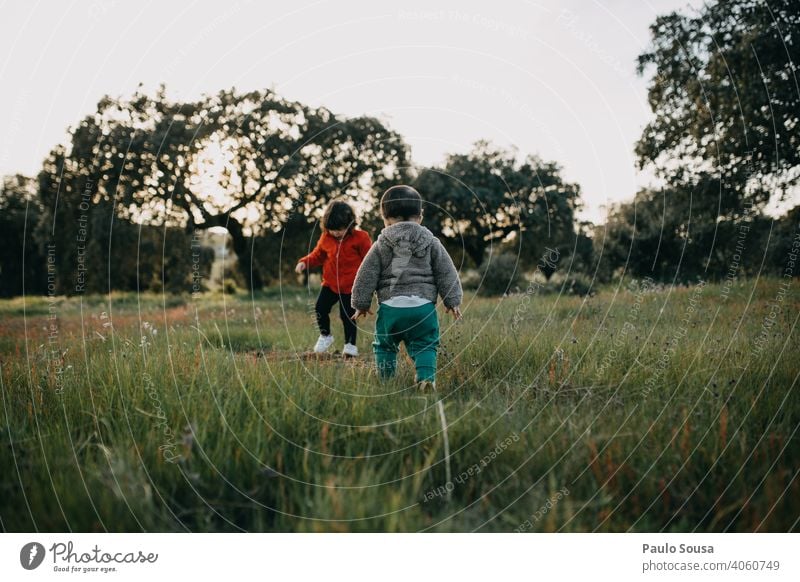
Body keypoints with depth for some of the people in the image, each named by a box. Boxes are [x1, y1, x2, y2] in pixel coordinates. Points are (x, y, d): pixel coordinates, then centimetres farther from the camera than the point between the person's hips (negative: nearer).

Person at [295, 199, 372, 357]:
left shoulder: (360, 238, -11)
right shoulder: (326, 238, 1)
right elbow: (317, 255, 14)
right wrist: (304, 262, -3)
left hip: (351, 286, -4)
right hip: (330, 283, 4)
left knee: (347, 315, 0)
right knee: (320, 308, -3)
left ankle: (350, 344, 19)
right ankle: (325, 335, 23)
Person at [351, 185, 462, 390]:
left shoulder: (381, 245, 4)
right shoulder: (431, 243, 7)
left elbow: (366, 276, 5)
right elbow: (447, 274, 8)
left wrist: (361, 304, 14)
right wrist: (453, 301, 15)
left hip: (390, 307, 0)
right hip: (423, 306, 0)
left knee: (385, 346, 16)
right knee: (424, 346, 5)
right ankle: (426, 377, -16)